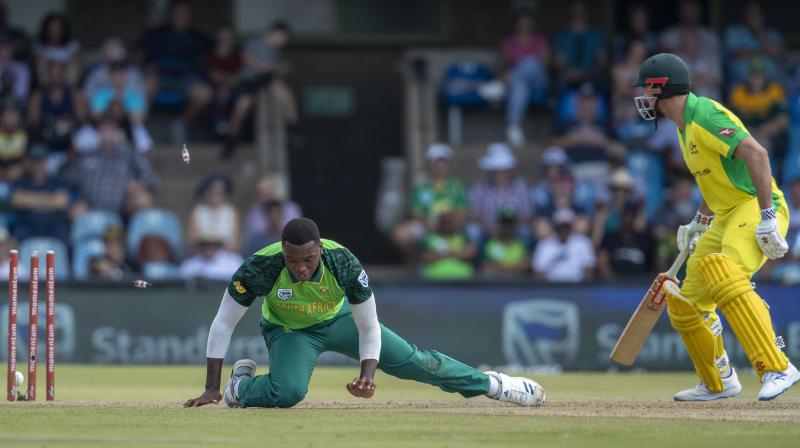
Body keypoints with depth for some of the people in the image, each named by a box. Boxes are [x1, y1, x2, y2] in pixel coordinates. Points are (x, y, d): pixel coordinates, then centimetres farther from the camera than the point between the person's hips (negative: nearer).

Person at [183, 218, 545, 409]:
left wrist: (368, 375, -36)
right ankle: (242, 385, 3)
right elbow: (223, 324, -27)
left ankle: (491, 384, 19)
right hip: (289, 332, -2)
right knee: (288, 391, -31)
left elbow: (369, 329, -22)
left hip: (339, 318, 2)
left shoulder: (343, 263, -34)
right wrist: (212, 388, -28)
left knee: (409, 359, 1)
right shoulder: (261, 268, -37)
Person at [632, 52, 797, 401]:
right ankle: (718, 383, 29)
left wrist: (768, 217, -29)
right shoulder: (684, 125, 15)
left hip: (756, 207, -11)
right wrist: (700, 221, 26)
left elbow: (756, 154, -26)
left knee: (725, 277, -35)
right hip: (726, 217, 11)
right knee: (684, 304, 12)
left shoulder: (704, 115, -17)